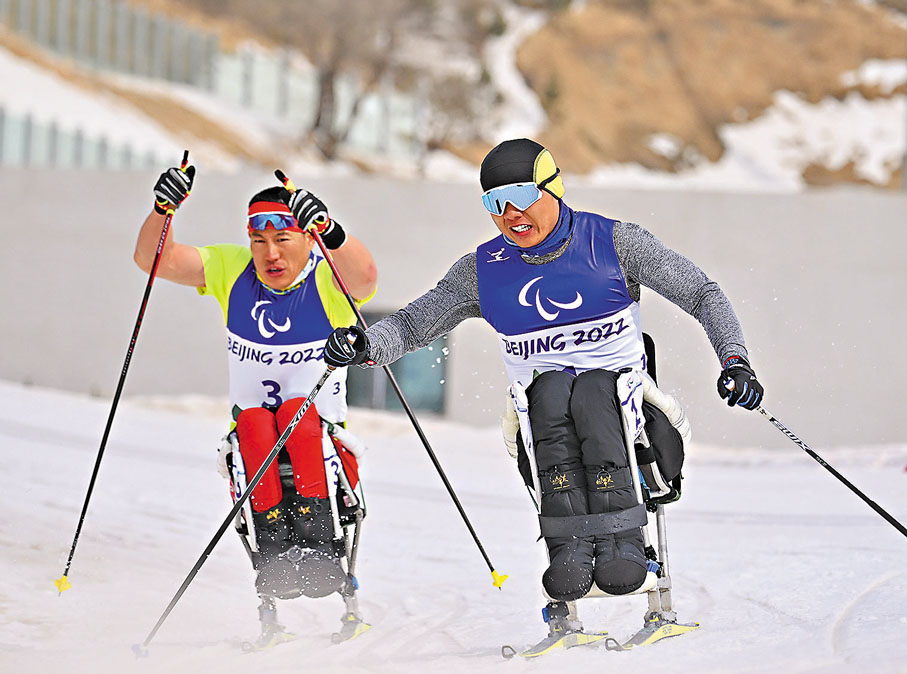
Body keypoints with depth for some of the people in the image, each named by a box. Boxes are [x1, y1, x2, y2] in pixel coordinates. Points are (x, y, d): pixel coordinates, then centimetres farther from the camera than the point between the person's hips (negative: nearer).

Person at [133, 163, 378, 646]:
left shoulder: (330, 280, -7)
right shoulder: (231, 270, 3)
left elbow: (365, 276, -32)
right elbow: (154, 259, -6)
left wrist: (329, 230, -50)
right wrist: (163, 209, -25)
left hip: (322, 447, -2)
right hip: (252, 450, 2)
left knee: (299, 412, -30)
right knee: (253, 424, -28)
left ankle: (321, 556, -36)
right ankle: (272, 582, -39)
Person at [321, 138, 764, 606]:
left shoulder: (612, 241, -1)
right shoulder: (483, 270, 6)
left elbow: (702, 294, 0)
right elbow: (413, 325, 7)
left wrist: (734, 360, -16)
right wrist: (364, 346, -15)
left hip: (624, 394, -2)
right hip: (541, 404, 2)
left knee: (591, 391, -35)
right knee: (552, 388, -33)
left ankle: (621, 540, -42)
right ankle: (570, 548, -43)